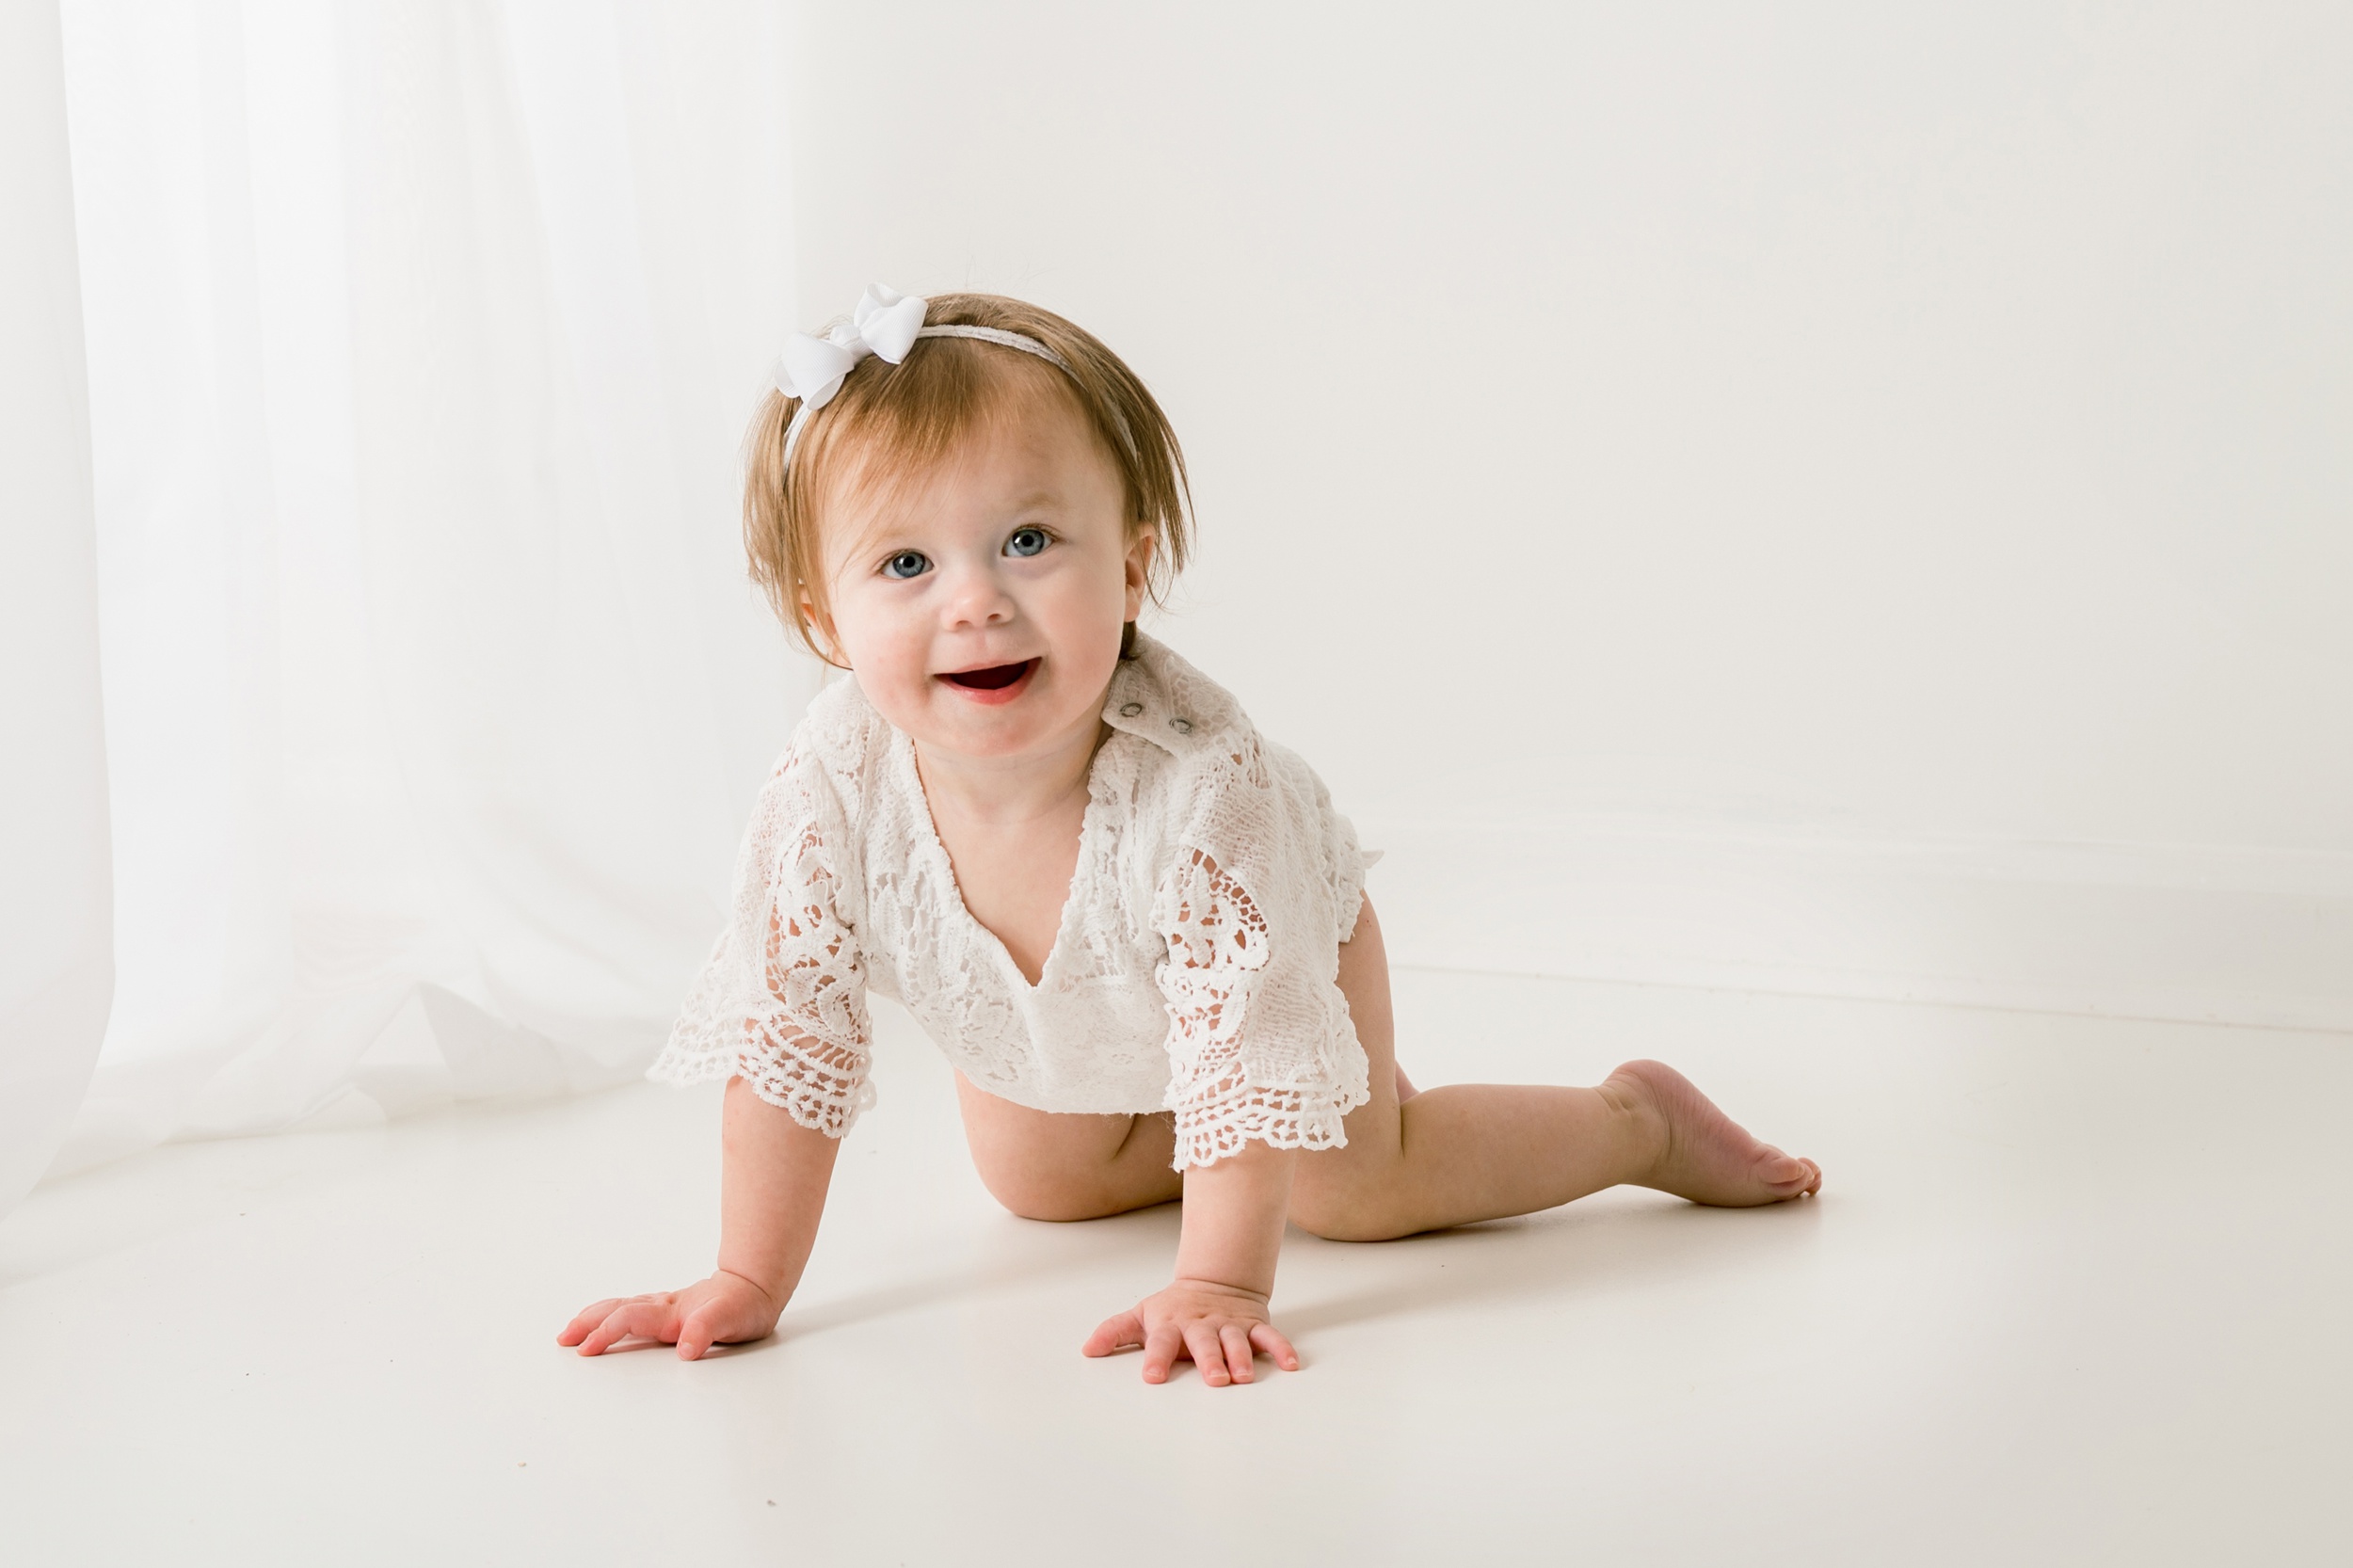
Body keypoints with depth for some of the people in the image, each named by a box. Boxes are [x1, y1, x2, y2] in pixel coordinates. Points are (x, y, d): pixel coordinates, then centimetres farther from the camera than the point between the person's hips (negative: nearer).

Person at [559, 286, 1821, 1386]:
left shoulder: (1201, 783, -47)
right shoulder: (828, 795, -37)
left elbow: (1246, 1056, -38)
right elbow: (786, 1043, -26)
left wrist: (1216, 1286, -41)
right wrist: (748, 1286, -25)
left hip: (1278, 945, -4)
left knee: (1358, 1193, -2)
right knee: (1038, 1188, 12)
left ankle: (1639, 1120, 21)